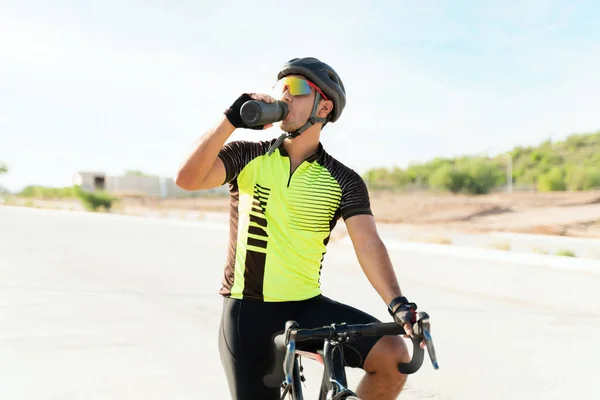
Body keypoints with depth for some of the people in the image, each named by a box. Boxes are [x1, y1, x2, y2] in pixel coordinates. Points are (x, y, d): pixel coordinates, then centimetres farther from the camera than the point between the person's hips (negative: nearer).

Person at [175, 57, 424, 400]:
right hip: (247, 311, 0)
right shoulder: (247, 156, 0)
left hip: (307, 307, 1)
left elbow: (369, 244, -13)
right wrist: (232, 119, -21)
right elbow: (188, 179, -16)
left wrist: (399, 303, -29)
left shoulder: (343, 181, -1)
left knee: (393, 354, -17)